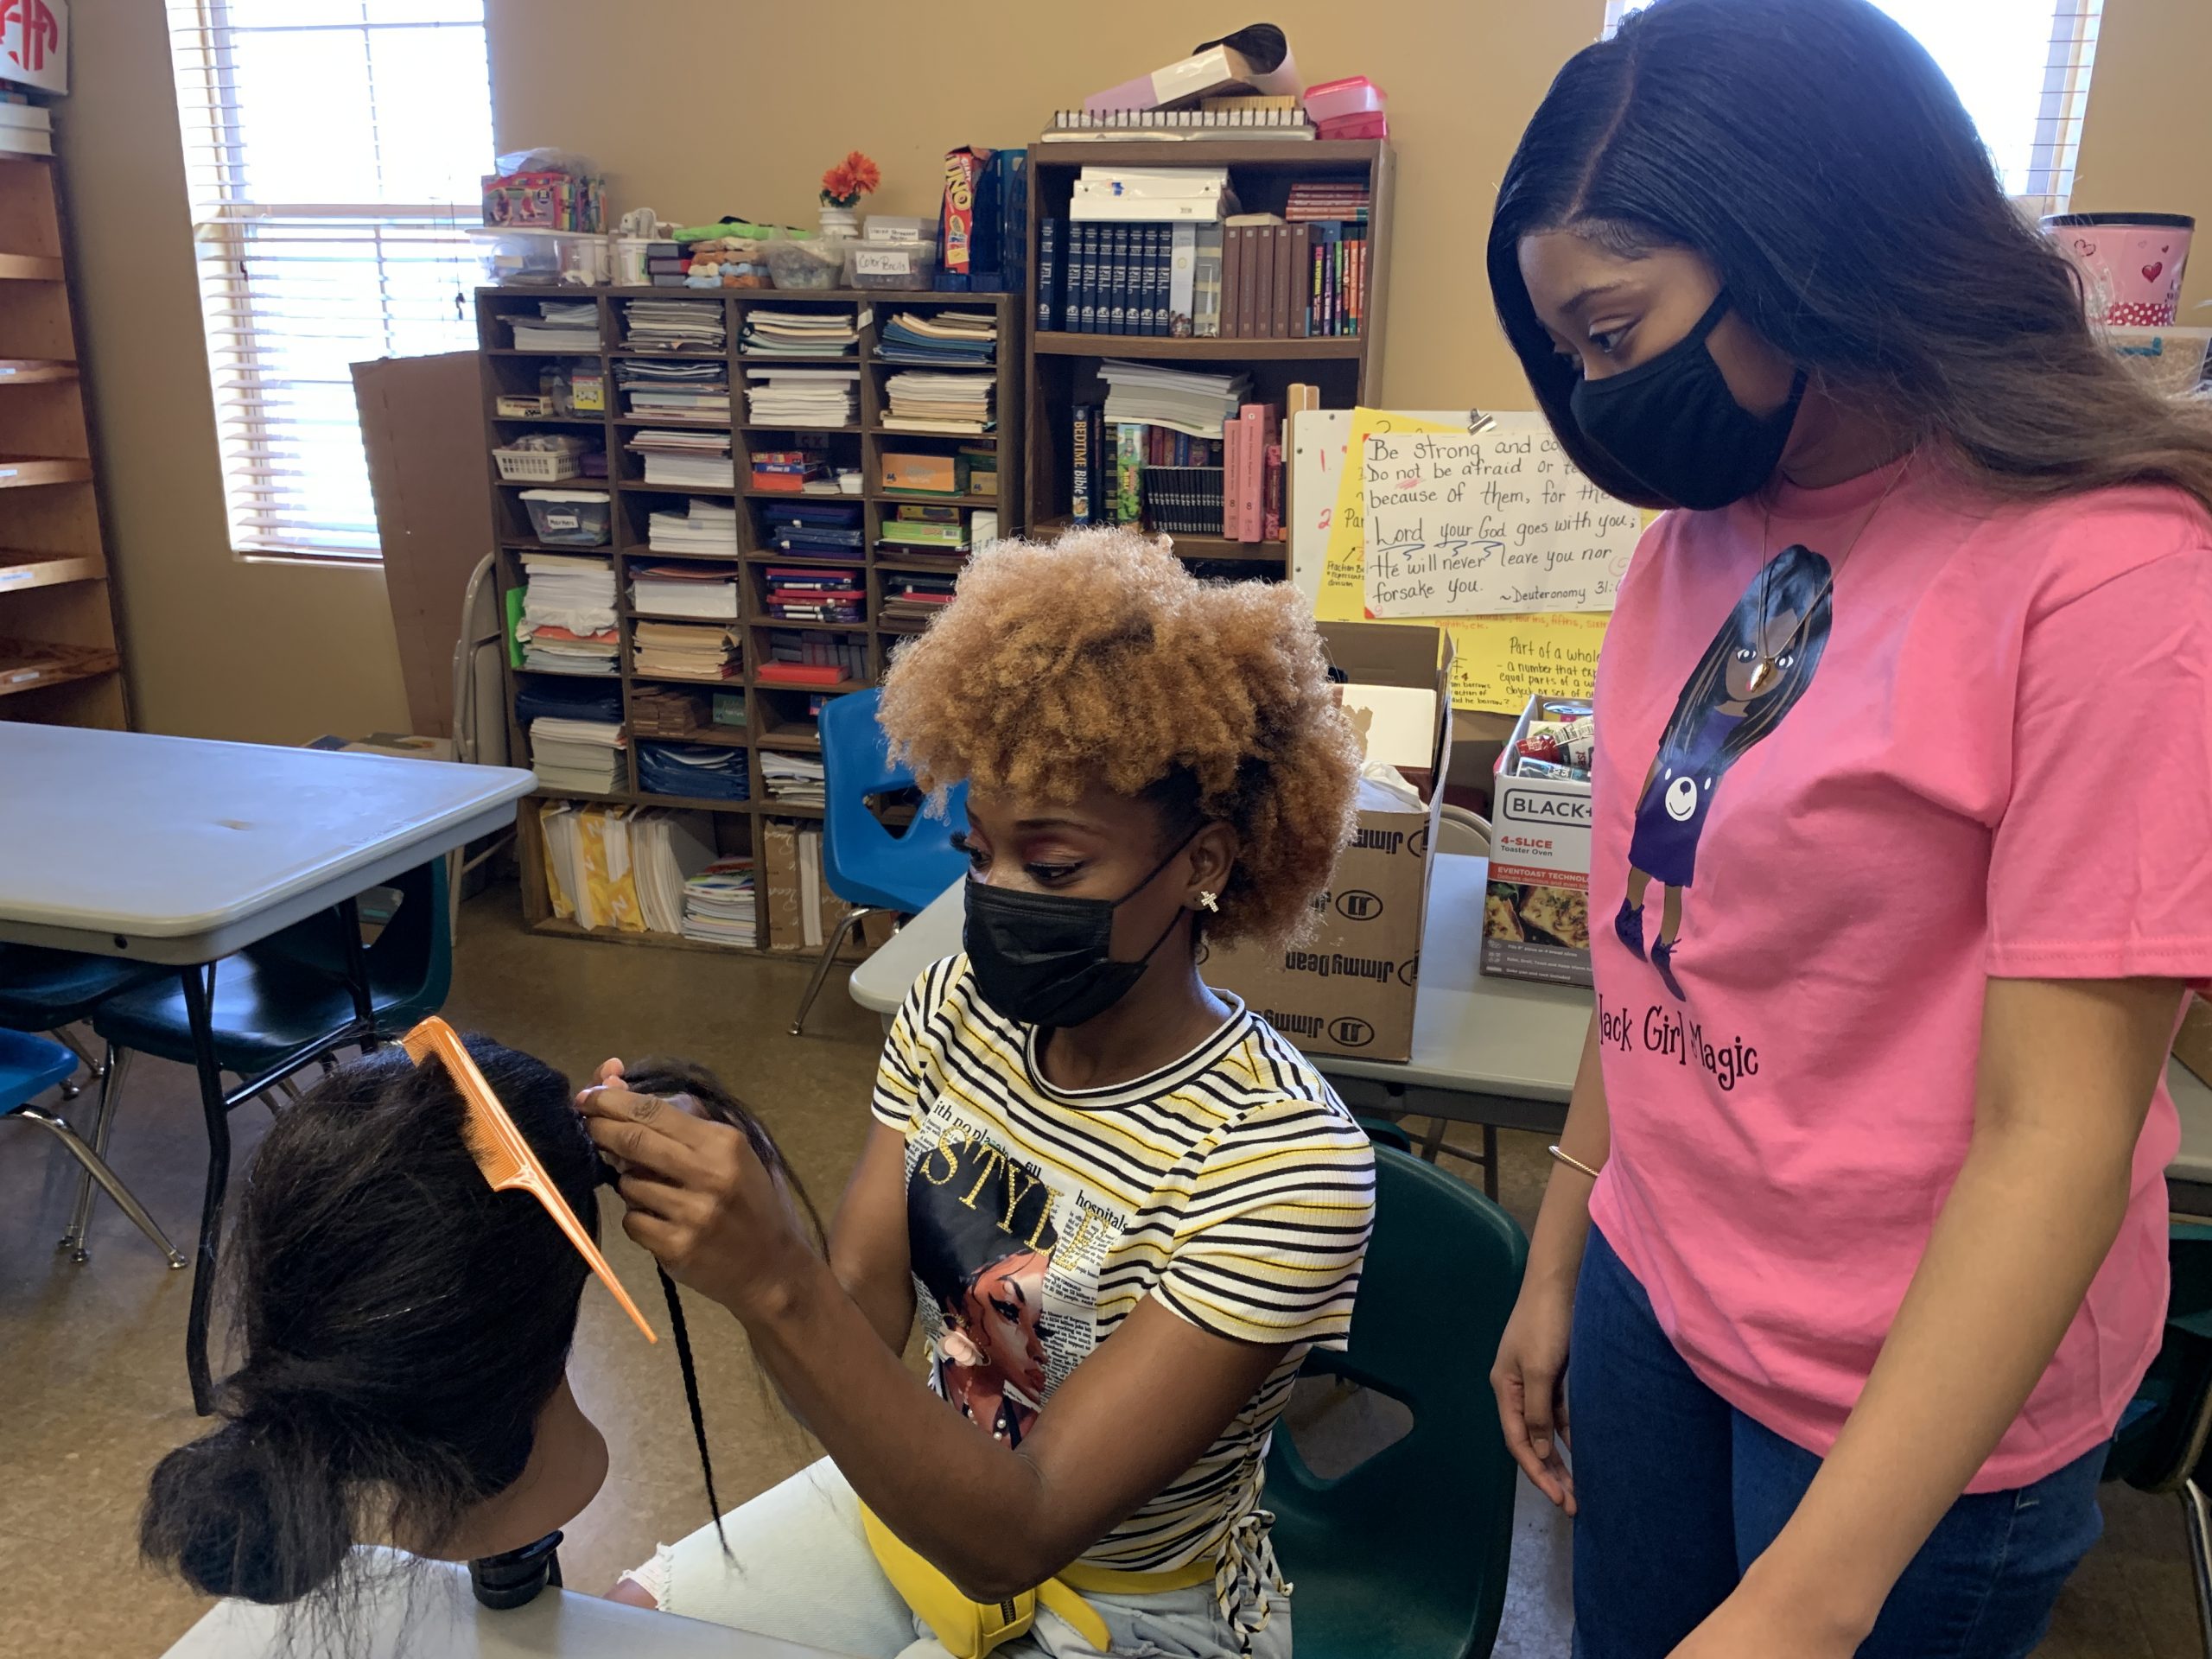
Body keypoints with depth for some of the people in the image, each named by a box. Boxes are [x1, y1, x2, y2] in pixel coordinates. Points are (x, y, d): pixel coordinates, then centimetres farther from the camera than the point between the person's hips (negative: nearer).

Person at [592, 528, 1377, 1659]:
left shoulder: (1284, 1160, -30)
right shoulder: (956, 1012, -11)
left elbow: (1014, 1538, -31)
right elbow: (853, 1329, -13)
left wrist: (774, 1283, -44)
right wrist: (716, 1219, -33)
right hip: (915, 1492, 5)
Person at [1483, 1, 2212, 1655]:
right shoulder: (1697, 537, 1)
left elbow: (2056, 1135, -22)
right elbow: (1660, 946, 5)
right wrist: (1558, 1263, 9)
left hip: (1912, 1406, -5)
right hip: (1653, 1293, 6)